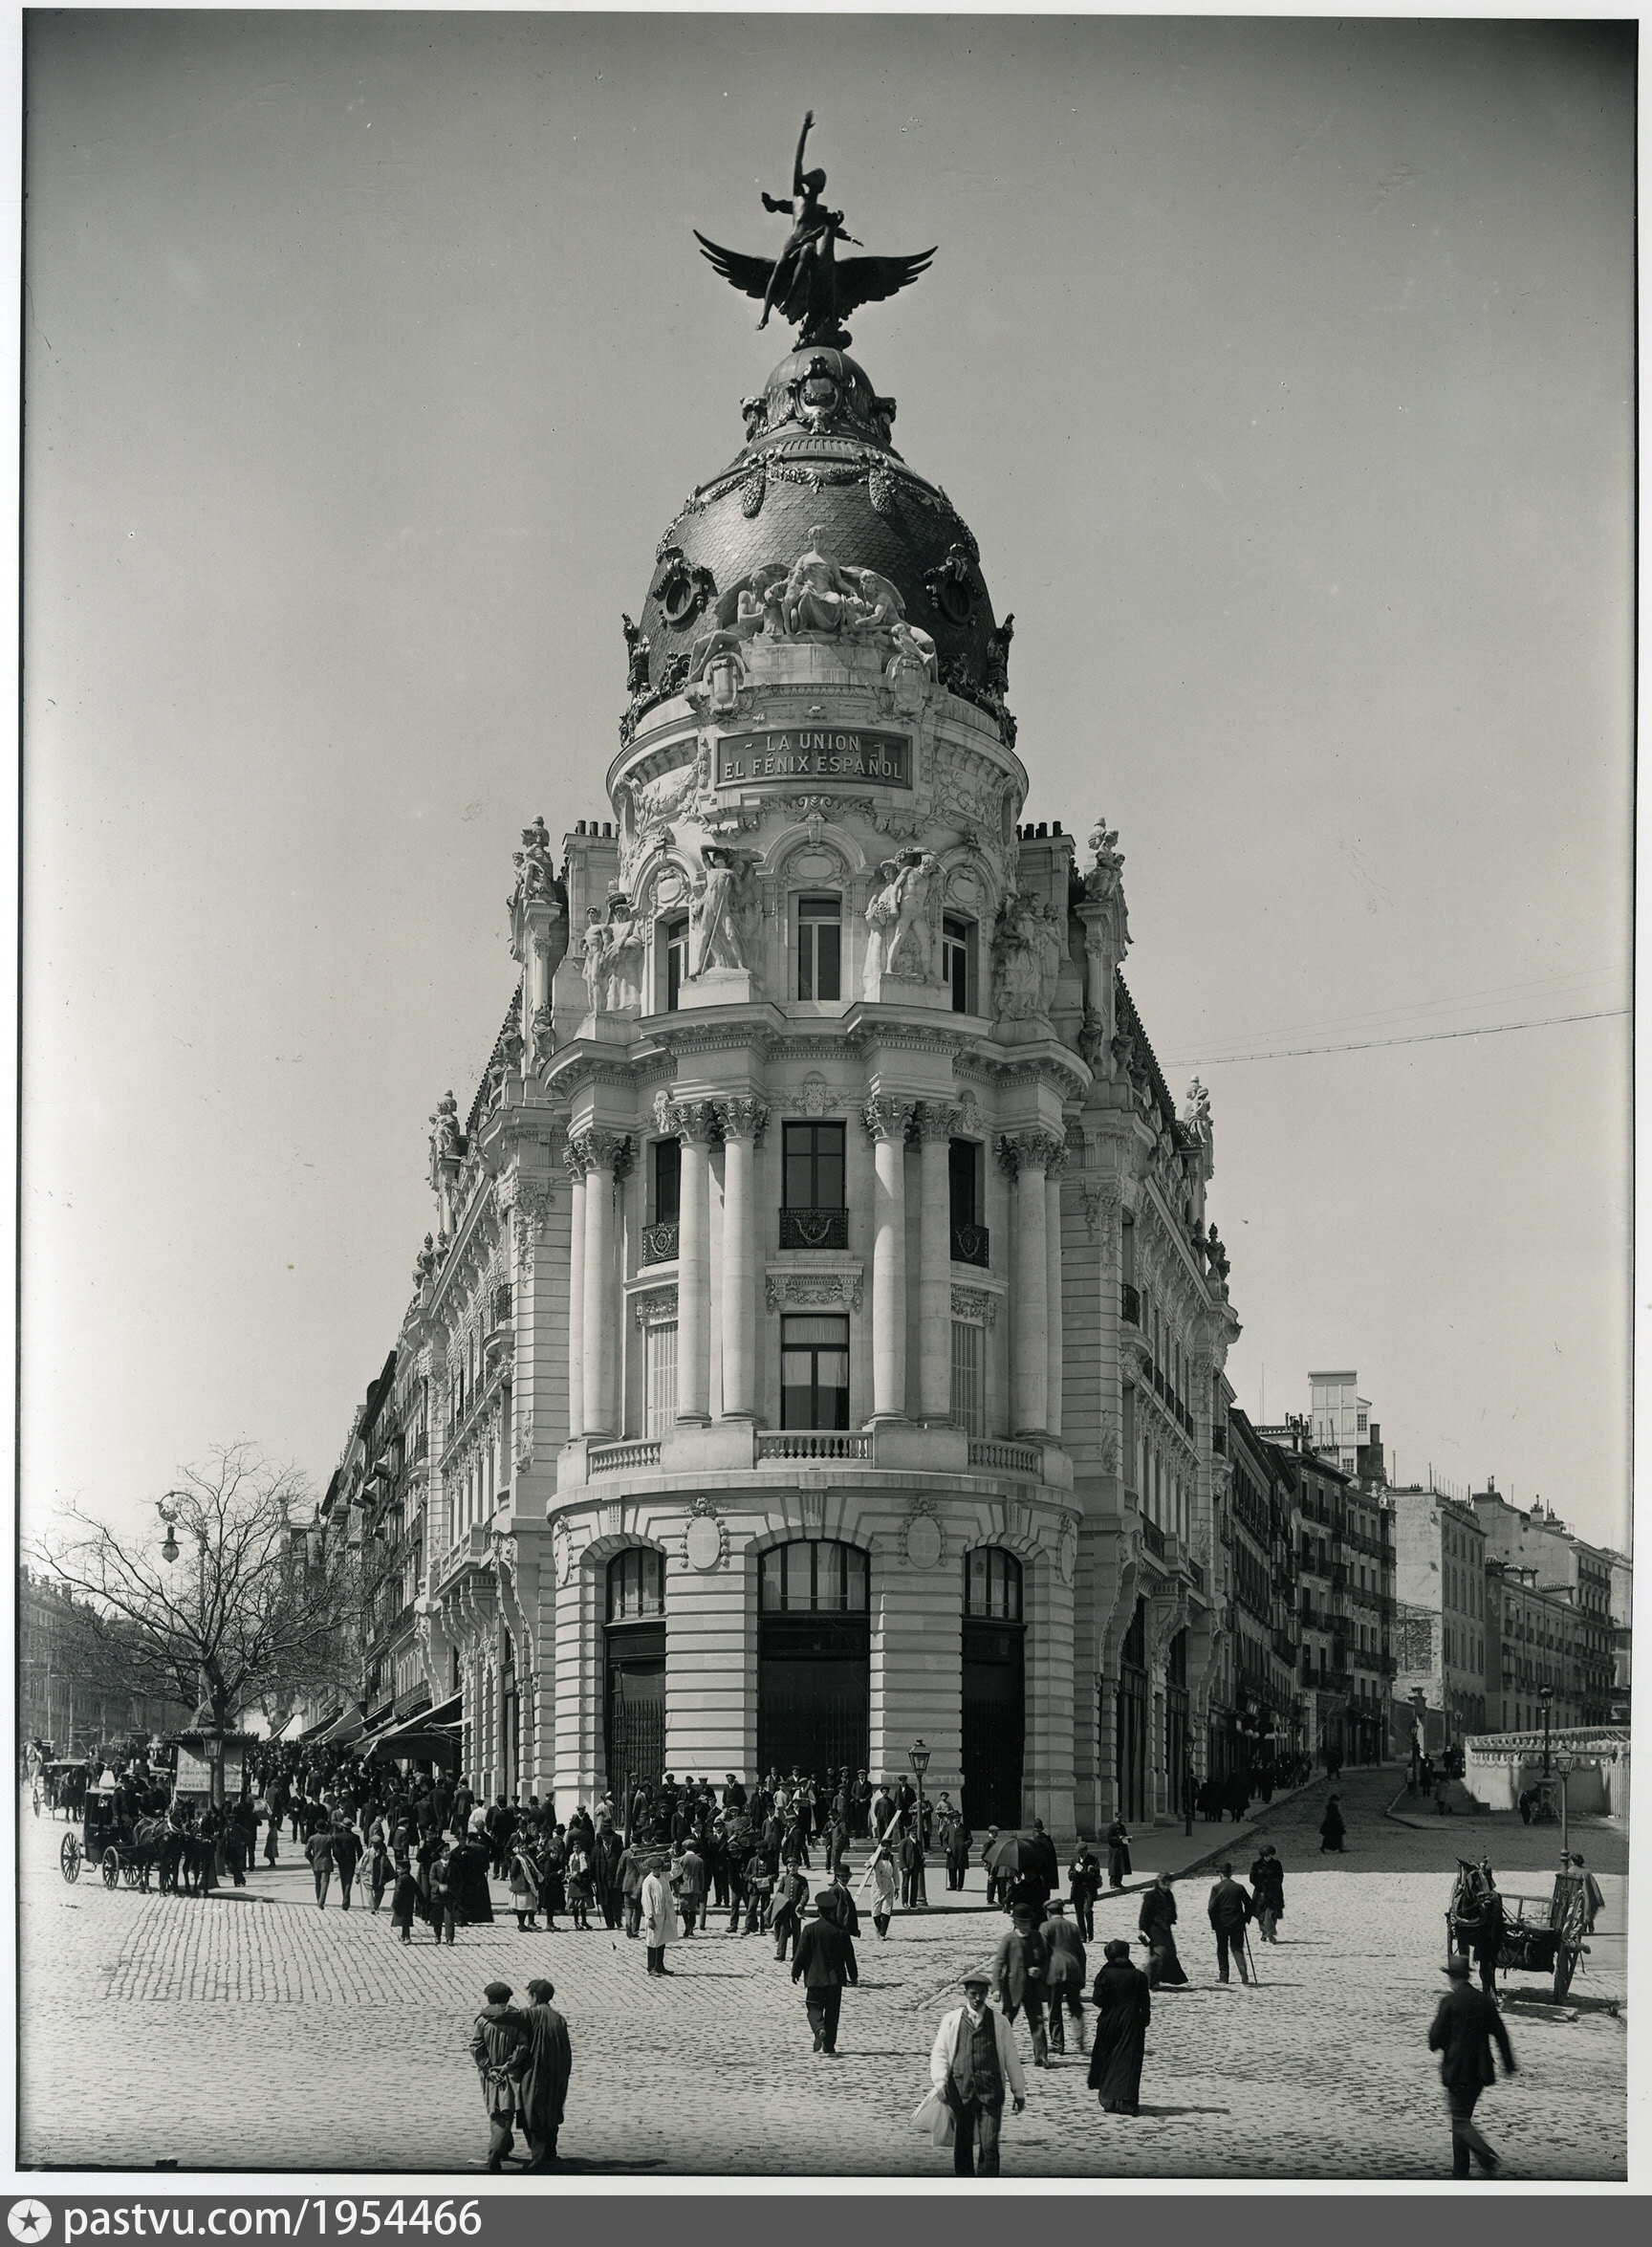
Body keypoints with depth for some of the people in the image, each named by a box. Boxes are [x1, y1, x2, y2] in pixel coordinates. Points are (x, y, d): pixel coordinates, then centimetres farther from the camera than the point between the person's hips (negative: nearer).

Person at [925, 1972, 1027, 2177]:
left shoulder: (999, 2022, 8)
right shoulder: (951, 2020, 7)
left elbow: (1010, 2057, 13)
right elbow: (939, 2052, 7)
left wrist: (1018, 2091, 15)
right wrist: (940, 2081, -8)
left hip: (990, 2090, -1)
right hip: (960, 2089, 1)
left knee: (989, 2144, -10)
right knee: (962, 2143, 5)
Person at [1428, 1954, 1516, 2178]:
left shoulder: (1449, 2001, -12)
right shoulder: (1483, 1999, 5)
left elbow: (1436, 2036, -10)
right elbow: (1500, 2032, 10)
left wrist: (1436, 2045, 14)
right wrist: (1508, 2064, 19)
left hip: (1457, 2070, -6)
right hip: (1480, 2071, 6)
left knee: (1460, 2120, -1)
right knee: (1463, 2117, 17)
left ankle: (1488, 2158, -20)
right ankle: (1460, 2170, 18)